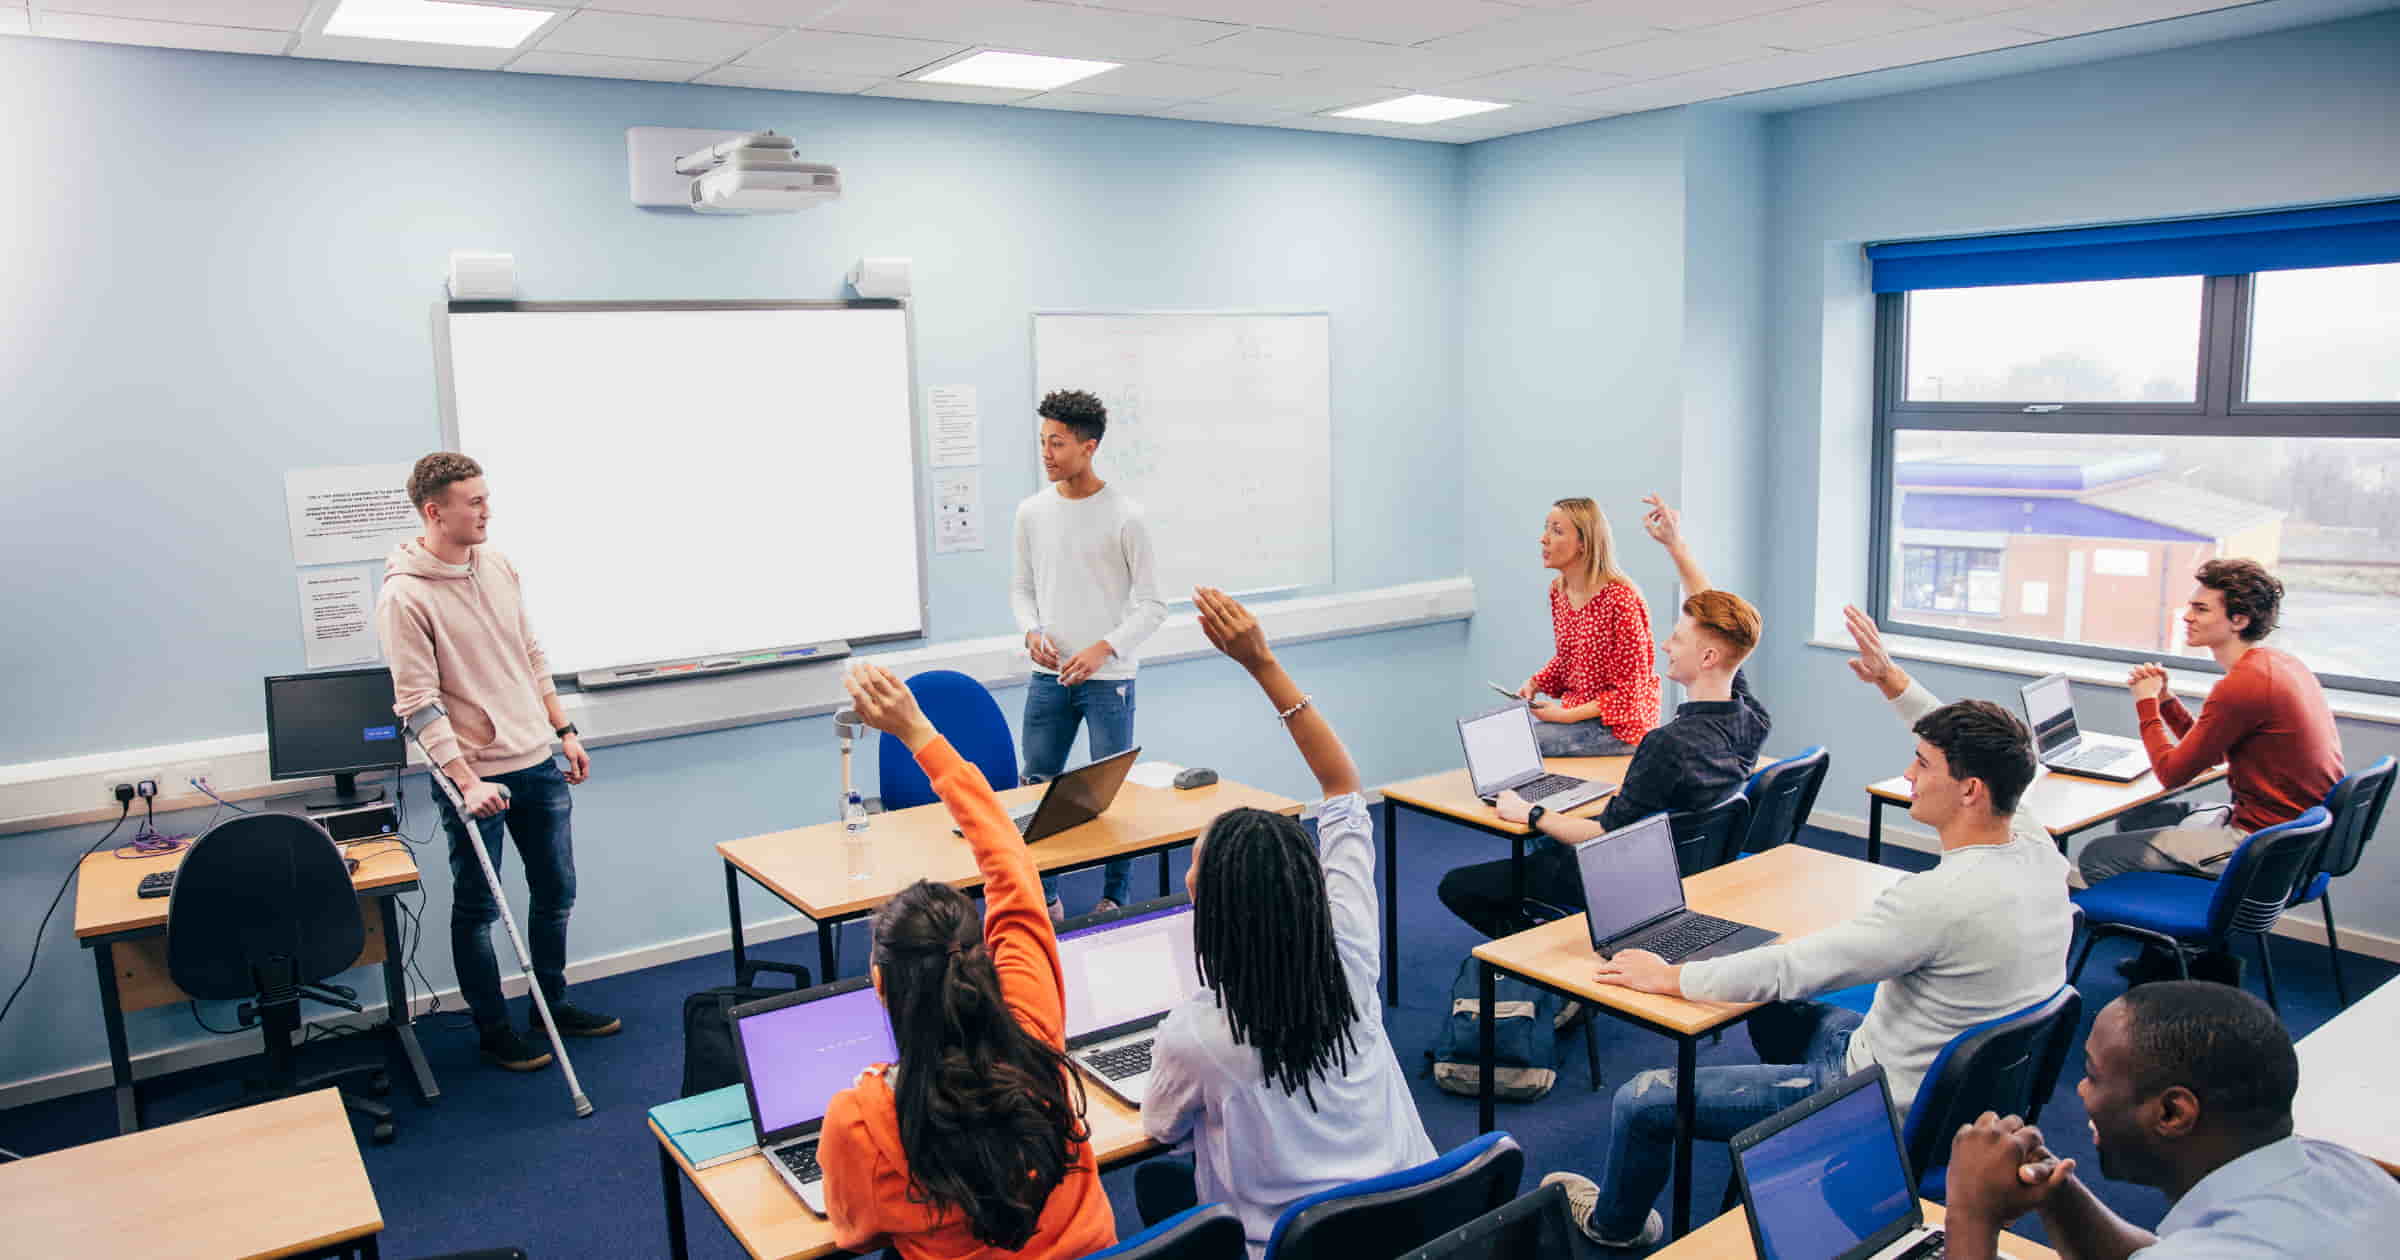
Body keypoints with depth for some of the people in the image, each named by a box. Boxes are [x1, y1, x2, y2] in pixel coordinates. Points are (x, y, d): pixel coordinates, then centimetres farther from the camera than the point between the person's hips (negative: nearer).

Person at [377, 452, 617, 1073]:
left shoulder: (499, 566, 5)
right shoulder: (405, 595, -15)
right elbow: (418, 701, -17)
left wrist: (564, 731, 14)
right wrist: (467, 782, -22)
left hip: (538, 763, 7)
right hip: (476, 774, -7)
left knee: (555, 892, 16)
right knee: (477, 909, 8)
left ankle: (553, 1004, 34)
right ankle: (493, 1030, 23)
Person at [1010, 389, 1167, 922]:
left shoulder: (1125, 517, -9)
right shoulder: (1032, 512, 3)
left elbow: (1152, 606, -7)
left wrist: (1105, 648, -19)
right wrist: (1031, 632, -5)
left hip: (1108, 679, -4)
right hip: (1048, 677, 4)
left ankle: (1115, 904, 19)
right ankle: (1045, 900, 24)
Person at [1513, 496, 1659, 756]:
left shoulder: (1621, 599, -21)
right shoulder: (1558, 590, 4)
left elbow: (1628, 691, -17)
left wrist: (1567, 716, -21)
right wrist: (1534, 684, -1)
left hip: (1617, 724, -8)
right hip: (1573, 709, 8)